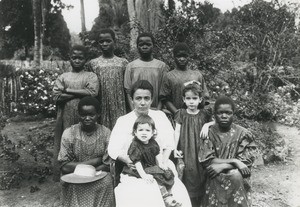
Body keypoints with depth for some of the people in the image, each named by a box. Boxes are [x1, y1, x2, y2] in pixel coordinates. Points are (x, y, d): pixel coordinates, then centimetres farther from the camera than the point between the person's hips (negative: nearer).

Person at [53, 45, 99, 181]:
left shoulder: (91, 76, 6)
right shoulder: (63, 77, 11)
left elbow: (92, 93, -12)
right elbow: (56, 96, -3)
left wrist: (67, 90, -7)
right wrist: (80, 93, -8)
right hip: (66, 118, 2)